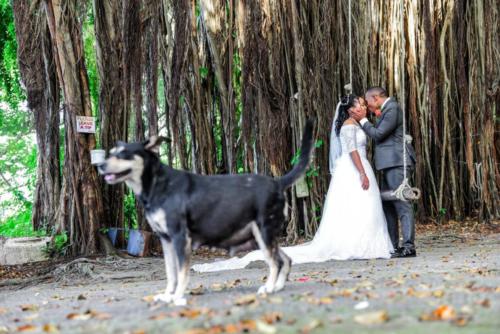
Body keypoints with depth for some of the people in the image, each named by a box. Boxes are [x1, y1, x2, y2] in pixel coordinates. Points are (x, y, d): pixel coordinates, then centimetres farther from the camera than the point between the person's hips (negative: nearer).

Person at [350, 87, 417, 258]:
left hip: (396, 162, -11)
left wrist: (363, 119, -3)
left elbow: (378, 134, -13)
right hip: (391, 163, 11)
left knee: (401, 203, -13)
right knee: (388, 204, 12)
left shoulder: (392, 108, -11)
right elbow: (380, 133, 18)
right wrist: (377, 116, 9)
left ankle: (408, 246, -16)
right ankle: (392, 245, 15)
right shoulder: (387, 108, 20)